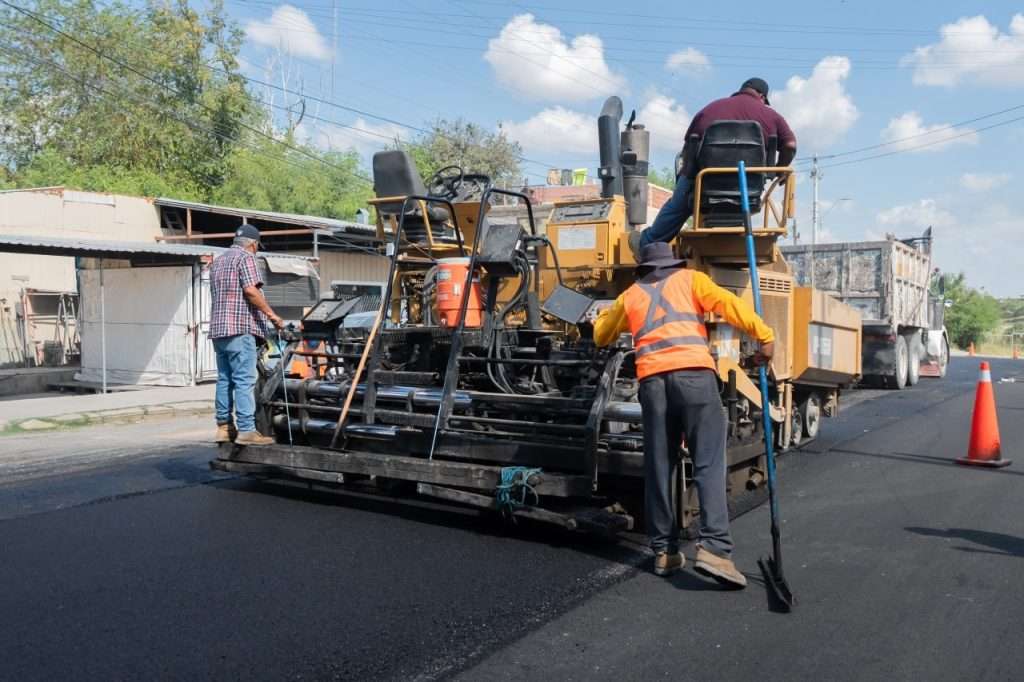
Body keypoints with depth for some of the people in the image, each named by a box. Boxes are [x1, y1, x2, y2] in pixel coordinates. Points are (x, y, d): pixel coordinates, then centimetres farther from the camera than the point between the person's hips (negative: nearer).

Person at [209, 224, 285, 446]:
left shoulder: (217, 261, 24)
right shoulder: (246, 257, -3)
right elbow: (250, 290, -16)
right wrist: (271, 314, -11)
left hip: (218, 328, 9)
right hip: (240, 328, -9)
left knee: (224, 379, 11)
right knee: (244, 380, -10)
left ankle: (224, 427, 14)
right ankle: (246, 430, -13)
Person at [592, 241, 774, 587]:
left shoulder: (630, 295, 25)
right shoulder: (689, 279, 19)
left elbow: (601, 335, 37)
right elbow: (727, 303, 2)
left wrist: (612, 311, 56)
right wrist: (765, 336, -1)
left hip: (652, 379, 3)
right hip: (693, 373, -2)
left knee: (658, 467, 9)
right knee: (708, 464, -5)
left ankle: (664, 551, 12)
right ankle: (713, 547, -17)